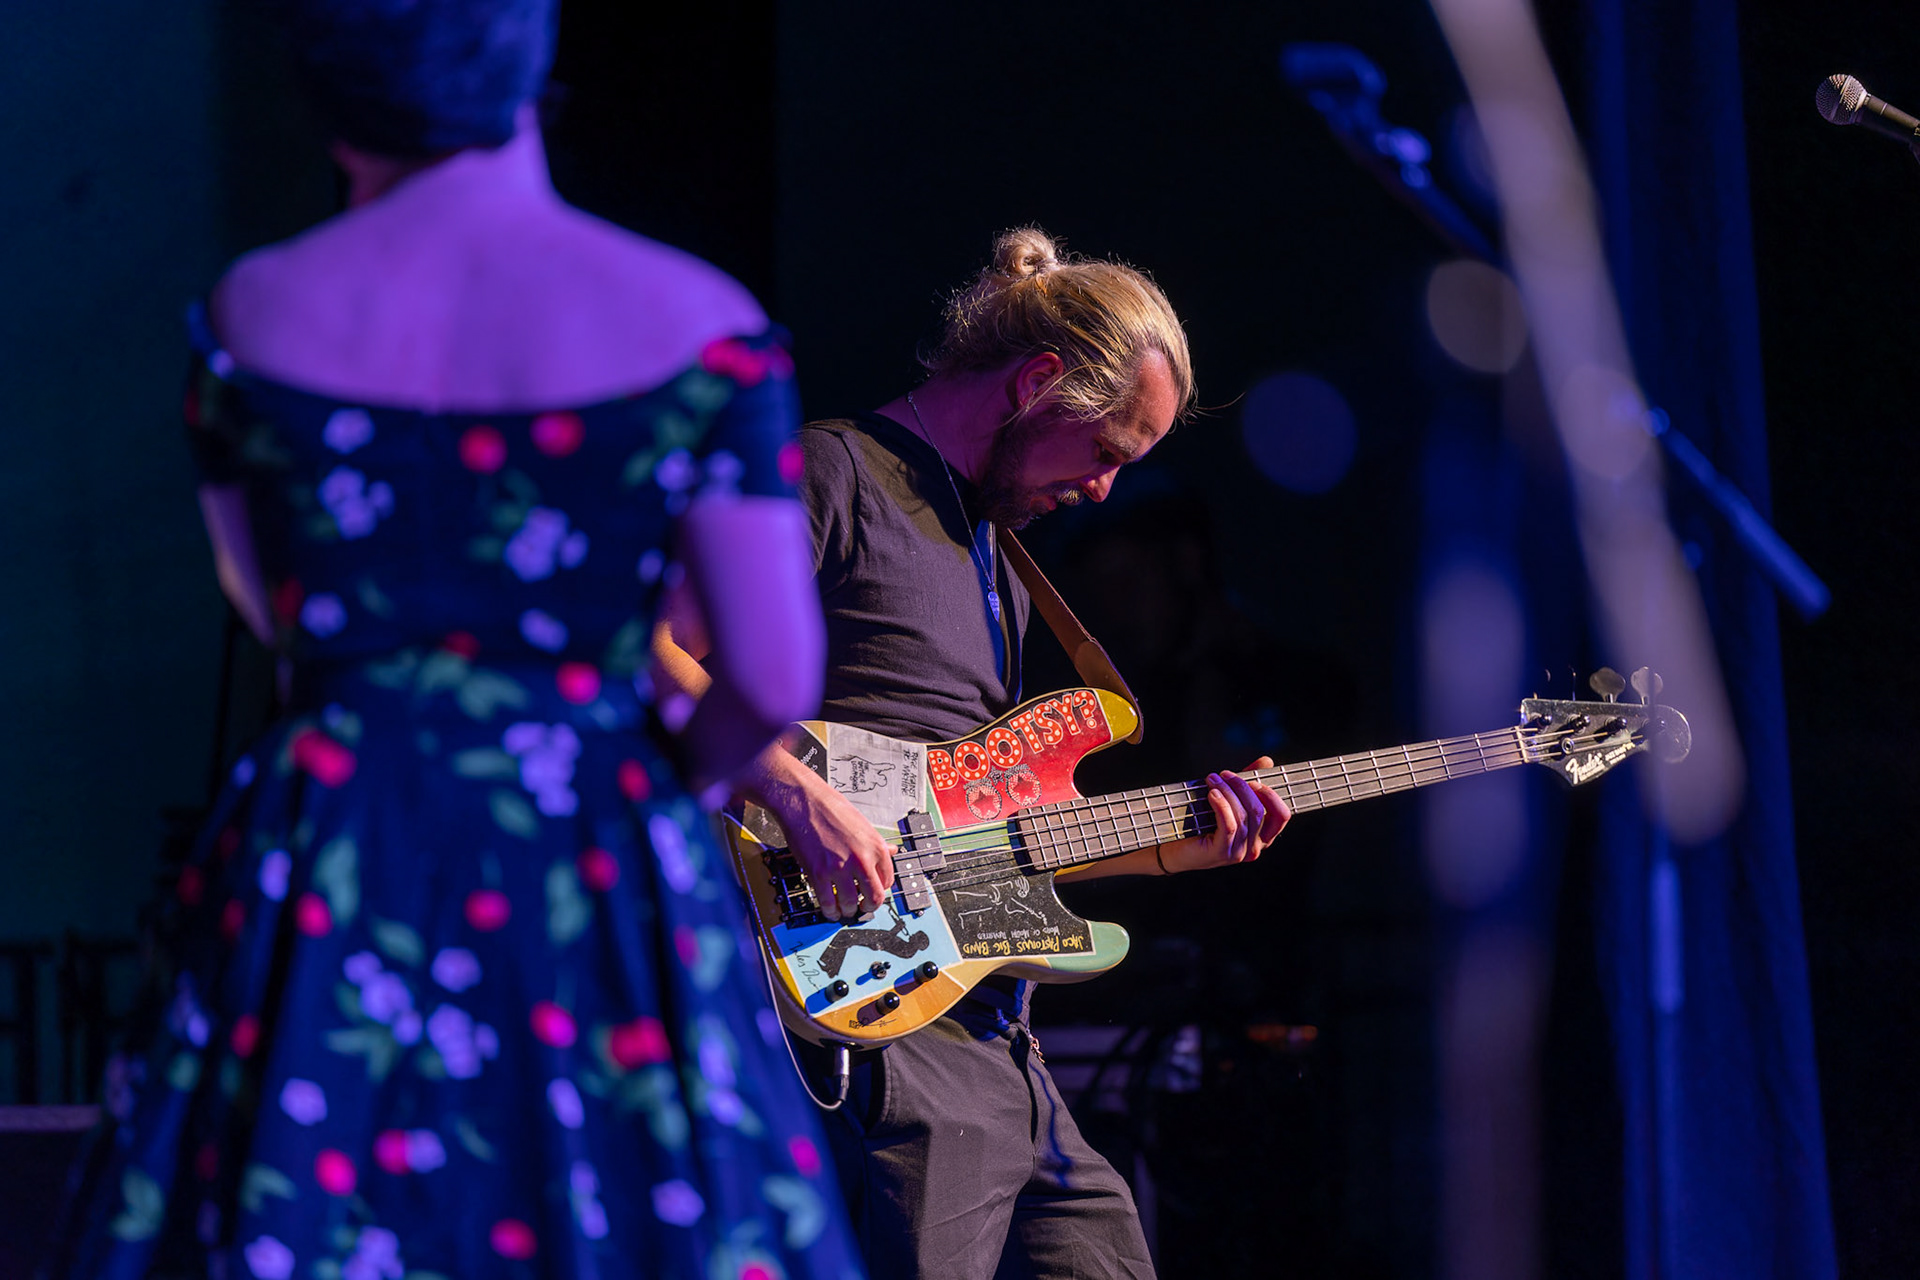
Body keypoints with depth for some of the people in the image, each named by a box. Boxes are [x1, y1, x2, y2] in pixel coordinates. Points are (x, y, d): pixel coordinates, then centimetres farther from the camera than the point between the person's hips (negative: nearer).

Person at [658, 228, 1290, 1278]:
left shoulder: (995, 562, 26)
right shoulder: (834, 475, -4)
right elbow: (645, 644, -17)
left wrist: (1169, 847, 18)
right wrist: (800, 792, -27)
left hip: (998, 1049, 10)